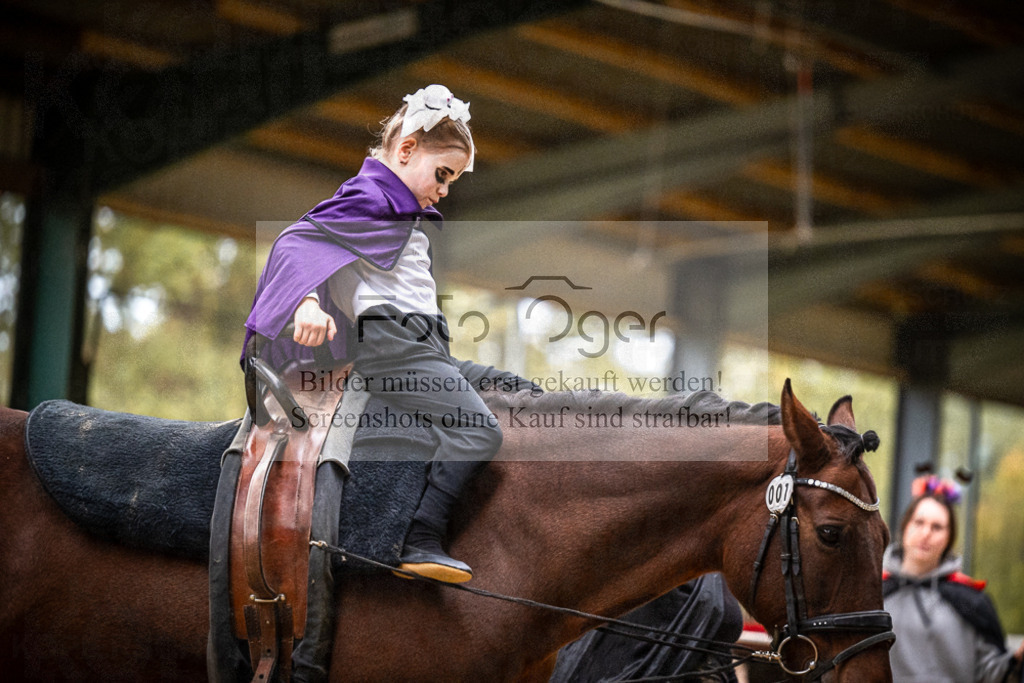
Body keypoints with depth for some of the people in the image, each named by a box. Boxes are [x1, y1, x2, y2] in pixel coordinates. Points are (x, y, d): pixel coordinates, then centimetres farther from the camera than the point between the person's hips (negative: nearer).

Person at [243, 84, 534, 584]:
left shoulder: (404, 208, 23)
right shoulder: (369, 198, -7)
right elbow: (297, 240, -19)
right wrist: (307, 302, -35)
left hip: (427, 349, 11)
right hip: (391, 341, -11)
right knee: (477, 431, -25)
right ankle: (422, 545, -27)